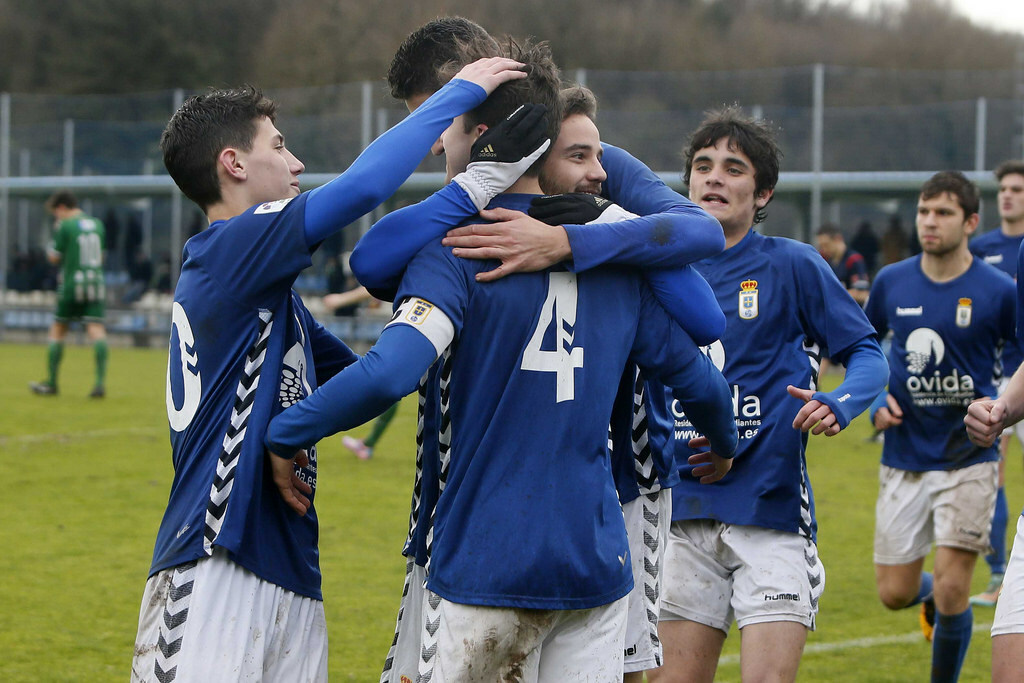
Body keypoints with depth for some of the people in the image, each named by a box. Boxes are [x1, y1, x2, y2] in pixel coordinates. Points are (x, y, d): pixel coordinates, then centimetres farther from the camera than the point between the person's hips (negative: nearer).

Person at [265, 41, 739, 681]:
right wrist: (725, 444, 35)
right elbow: (698, 380, 14)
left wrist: (283, 434, -12)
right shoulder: (615, 250, 7)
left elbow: (387, 375, -25)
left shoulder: (456, 251, -10)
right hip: (598, 562, 5)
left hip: (486, 569, -5)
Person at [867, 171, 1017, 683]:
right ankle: (932, 596, 40)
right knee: (894, 593, 4)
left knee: (951, 592, -10)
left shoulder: (999, 291, -8)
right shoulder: (892, 282, 2)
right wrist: (876, 398, 2)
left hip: (968, 461, -3)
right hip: (904, 461, 3)